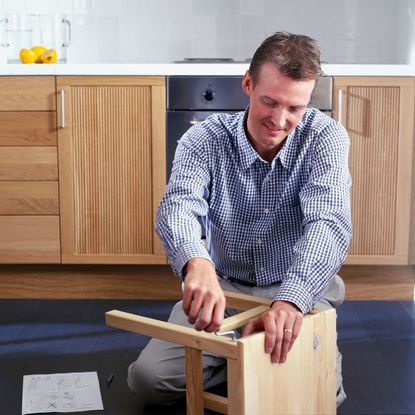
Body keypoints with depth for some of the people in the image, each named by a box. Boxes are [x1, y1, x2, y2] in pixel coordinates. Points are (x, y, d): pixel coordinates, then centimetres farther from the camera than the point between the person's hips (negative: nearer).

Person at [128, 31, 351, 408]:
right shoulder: (205, 140, -13)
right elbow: (178, 206, -31)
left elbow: (329, 223, -30)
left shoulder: (325, 137, -15)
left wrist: (291, 300, -50)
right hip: (222, 288, 1)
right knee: (147, 379, -13)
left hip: (301, 290, -1)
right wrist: (196, 262, -56)